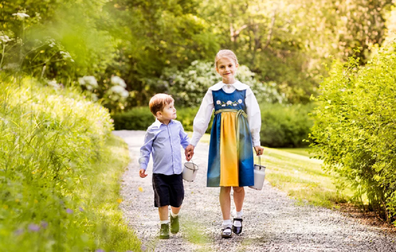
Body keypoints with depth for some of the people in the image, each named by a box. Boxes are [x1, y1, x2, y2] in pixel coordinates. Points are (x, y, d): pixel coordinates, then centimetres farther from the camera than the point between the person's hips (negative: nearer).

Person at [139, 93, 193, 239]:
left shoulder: (177, 126, 3)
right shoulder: (153, 130, -8)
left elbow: (184, 139, 24)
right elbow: (146, 149, -1)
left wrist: (189, 149, 15)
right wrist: (143, 166, -6)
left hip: (176, 172, 3)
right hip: (160, 173, -3)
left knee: (177, 200, 10)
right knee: (163, 201, 1)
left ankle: (175, 216, 40)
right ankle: (164, 226, 16)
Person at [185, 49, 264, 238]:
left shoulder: (245, 91, 3)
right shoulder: (213, 92, 3)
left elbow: (254, 117, 7)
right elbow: (202, 118, 5)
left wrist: (256, 142, 7)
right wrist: (193, 142, 4)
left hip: (241, 139, 0)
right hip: (221, 141, 0)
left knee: (239, 184, 2)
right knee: (224, 184, -1)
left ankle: (239, 215, 26)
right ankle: (226, 223, 7)